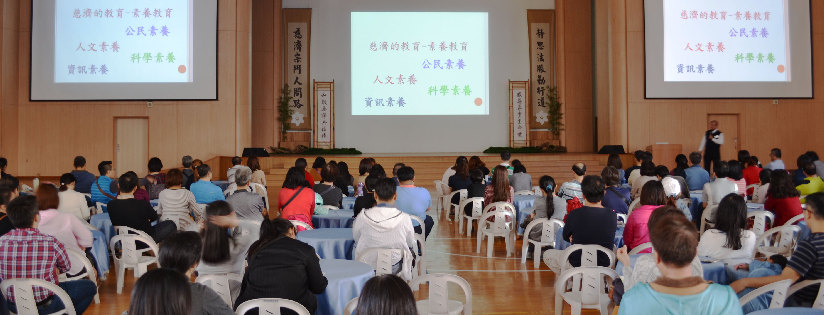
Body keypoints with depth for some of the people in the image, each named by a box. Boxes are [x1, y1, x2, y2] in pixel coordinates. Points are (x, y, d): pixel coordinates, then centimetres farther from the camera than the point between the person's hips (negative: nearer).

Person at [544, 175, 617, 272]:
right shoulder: (612, 215, -12)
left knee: (547, 254, 22)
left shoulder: (575, 214, -20)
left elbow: (566, 237, -2)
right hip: (604, 264, 3)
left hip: (577, 264, -3)